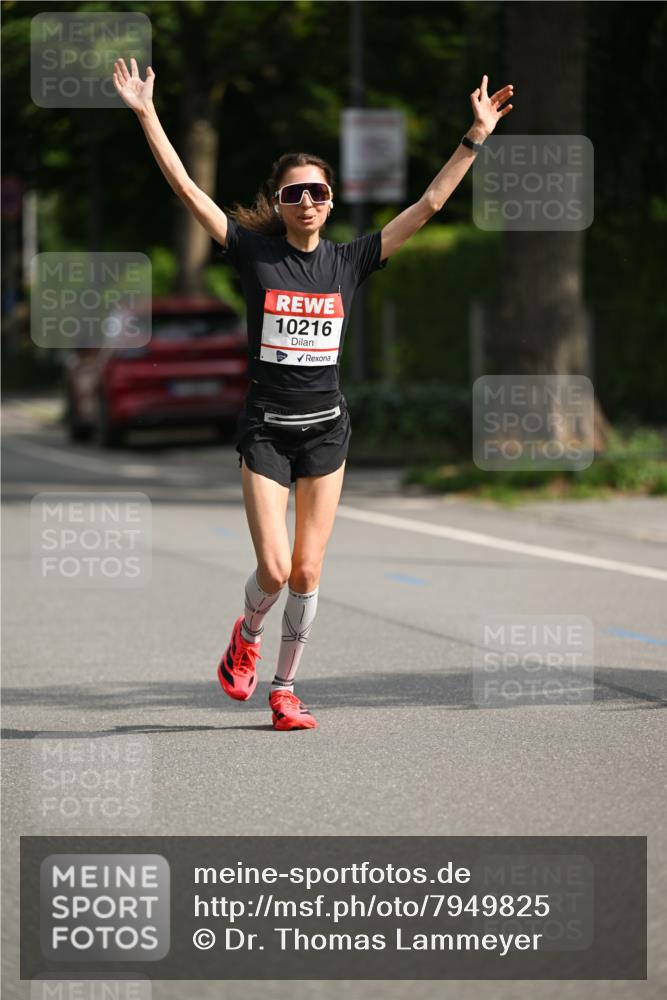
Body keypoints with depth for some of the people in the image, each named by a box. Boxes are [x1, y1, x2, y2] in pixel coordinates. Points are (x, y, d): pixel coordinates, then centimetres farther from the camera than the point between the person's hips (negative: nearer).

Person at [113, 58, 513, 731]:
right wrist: (146, 113, -16)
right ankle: (247, 635, 23)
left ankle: (285, 690, 16)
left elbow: (429, 204, 4)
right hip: (265, 429, -2)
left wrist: (476, 137, 0)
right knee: (274, 570, -10)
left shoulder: (348, 261, 2)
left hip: (326, 428, 2)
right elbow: (186, 189, -10)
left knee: (307, 572, 3)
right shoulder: (254, 252, -4)